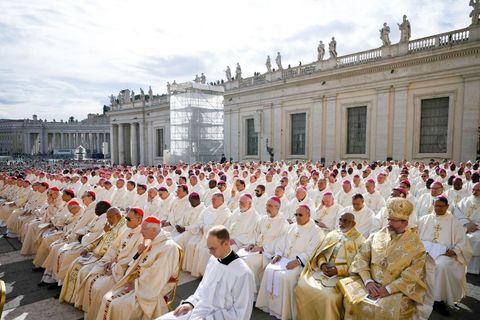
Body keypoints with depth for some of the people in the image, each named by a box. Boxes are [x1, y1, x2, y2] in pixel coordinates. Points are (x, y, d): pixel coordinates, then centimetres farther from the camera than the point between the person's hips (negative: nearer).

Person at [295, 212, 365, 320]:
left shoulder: (359, 240, 1)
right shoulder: (331, 234, 14)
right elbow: (320, 253, 13)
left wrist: (337, 270, -17)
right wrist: (322, 264, -8)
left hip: (342, 275, -4)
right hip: (322, 271, 4)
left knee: (329, 296, -30)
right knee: (302, 287, -14)